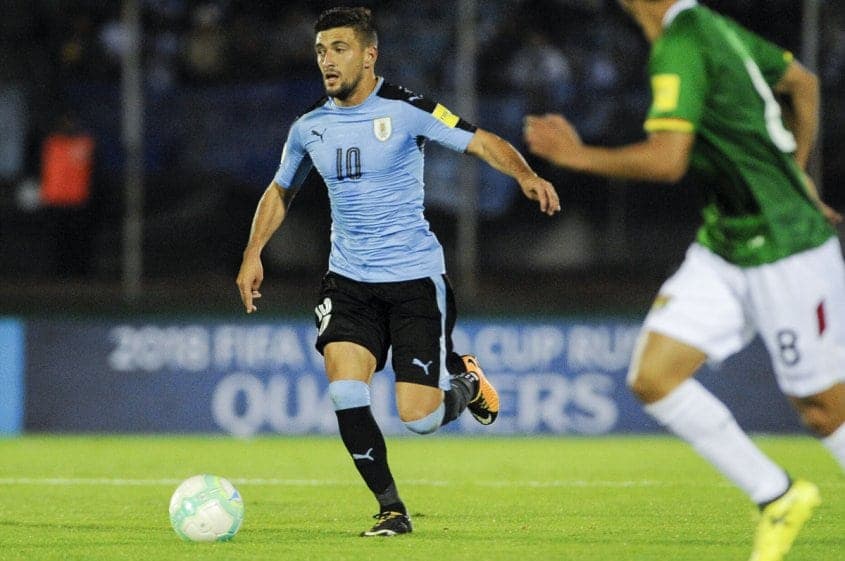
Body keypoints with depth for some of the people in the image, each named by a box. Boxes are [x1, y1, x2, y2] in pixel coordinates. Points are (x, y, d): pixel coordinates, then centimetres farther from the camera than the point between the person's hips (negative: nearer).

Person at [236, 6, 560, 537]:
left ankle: (465, 383, 28)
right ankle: (392, 509, -1)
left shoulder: (406, 110, -11)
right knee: (345, 390, -17)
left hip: (415, 278, -4)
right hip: (349, 281, 4)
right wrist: (254, 254, 10)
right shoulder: (309, 127, 3)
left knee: (419, 418, -9)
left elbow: (483, 142, -13)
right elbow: (281, 191, 21)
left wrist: (526, 175, -33)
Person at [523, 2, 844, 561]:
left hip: (786, 251, -9)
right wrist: (794, 172, 28)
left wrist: (579, 155, -15)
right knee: (653, 377, -2)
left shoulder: (680, 48, -18)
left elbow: (666, 160, -27)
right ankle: (776, 497, 9)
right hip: (725, 249, 9)